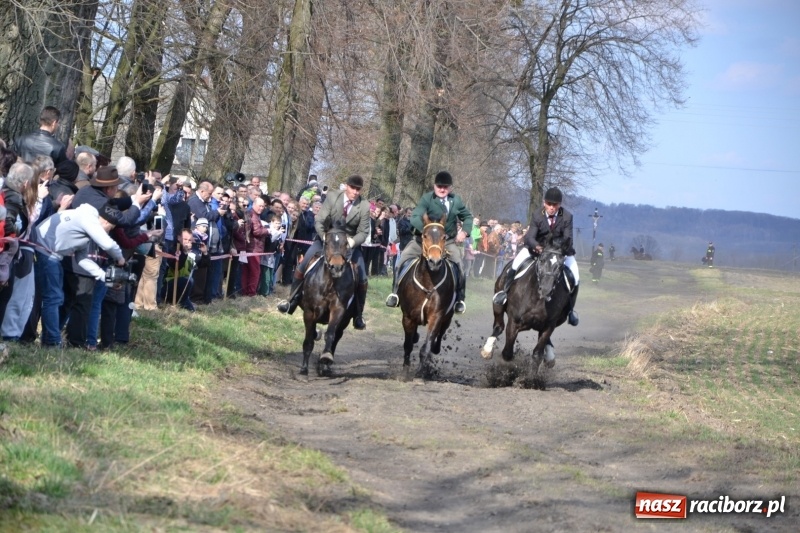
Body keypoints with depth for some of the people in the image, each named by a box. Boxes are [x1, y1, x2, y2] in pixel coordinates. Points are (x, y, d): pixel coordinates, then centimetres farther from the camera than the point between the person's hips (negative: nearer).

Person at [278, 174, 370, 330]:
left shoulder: (364, 206, -15)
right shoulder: (332, 197, -15)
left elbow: (363, 232, -12)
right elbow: (319, 220, -13)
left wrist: (352, 241, -32)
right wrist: (324, 238, -28)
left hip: (350, 242, 0)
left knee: (362, 279, -9)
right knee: (302, 266, -9)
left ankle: (358, 315, 5)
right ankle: (293, 301, 6)